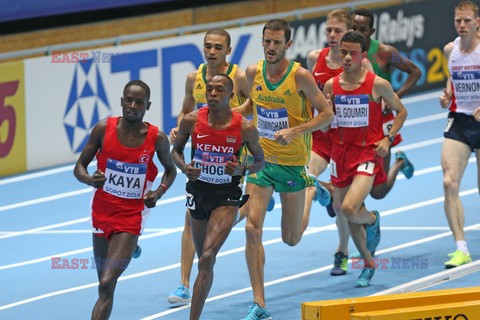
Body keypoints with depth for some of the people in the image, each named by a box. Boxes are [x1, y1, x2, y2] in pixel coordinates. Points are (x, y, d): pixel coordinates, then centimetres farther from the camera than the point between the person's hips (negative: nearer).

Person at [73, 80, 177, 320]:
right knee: (105, 287, 9)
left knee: (107, 284, -16)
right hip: (102, 211, 3)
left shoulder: (157, 138, -8)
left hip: (131, 217, -2)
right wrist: (91, 180, -22)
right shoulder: (104, 129, -7)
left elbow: (170, 169, 12)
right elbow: (79, 167, 1)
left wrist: (158, 193, -8)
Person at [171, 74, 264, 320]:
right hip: (198, 191, 3)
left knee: (207, 258, -19)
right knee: (205, 262, 13)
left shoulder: (245, 128, -12)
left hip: (227, 196, -3)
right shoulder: (191, 121, -8)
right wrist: (184, 168, -13)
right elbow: (176, 151, 8)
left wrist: (242, 170, -18)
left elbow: (260, 160, 3)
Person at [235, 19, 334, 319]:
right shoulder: (254, 72, -1)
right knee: (253, 229, -13)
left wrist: (294, 131, -23)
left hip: (292, 162, -3)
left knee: (292, 239, 10)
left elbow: (327, 114, -11)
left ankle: (310, 187, 42)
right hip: (261, 159, 3)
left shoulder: (300, 76, -15)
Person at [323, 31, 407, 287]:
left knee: (349, 209, -22)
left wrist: (388, 139, -7)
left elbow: (401, 111, 5)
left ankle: (373, 220, 13)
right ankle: (368, 263, 31)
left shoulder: (377, 85, -7)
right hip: (341, 152, 4)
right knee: (350, 216, 11)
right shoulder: (331, 86, 2)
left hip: (368, 153, -4)